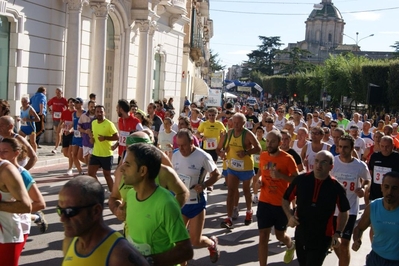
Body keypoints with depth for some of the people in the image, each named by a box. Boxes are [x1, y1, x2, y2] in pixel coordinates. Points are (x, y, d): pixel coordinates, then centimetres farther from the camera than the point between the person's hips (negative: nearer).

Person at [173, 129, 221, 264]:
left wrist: (204, 185, -23)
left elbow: (216, 175, -8)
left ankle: (212, 243, 35)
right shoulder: (175, 155, -3)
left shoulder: (203, 157, -18)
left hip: (196, 203, -4)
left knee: (195, 241, 2)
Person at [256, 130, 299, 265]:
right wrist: (259, 179, -4)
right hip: (264, 202, 3)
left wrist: (280, 175, -25)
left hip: (281, 204, -3)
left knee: (280, 235, 16)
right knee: (263, 236, 2)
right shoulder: (263, 156, 1)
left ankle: (291, 246, 51)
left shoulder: (287, 158, -14)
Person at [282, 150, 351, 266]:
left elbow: (343, 211, 4)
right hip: (300, 234, 3)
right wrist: (290, 216, -11)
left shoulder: (336, 187, -12)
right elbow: (286, 199, 5)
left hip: (322, 238, -3)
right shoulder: (301, 180, -10)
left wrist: (338, 233, -5)